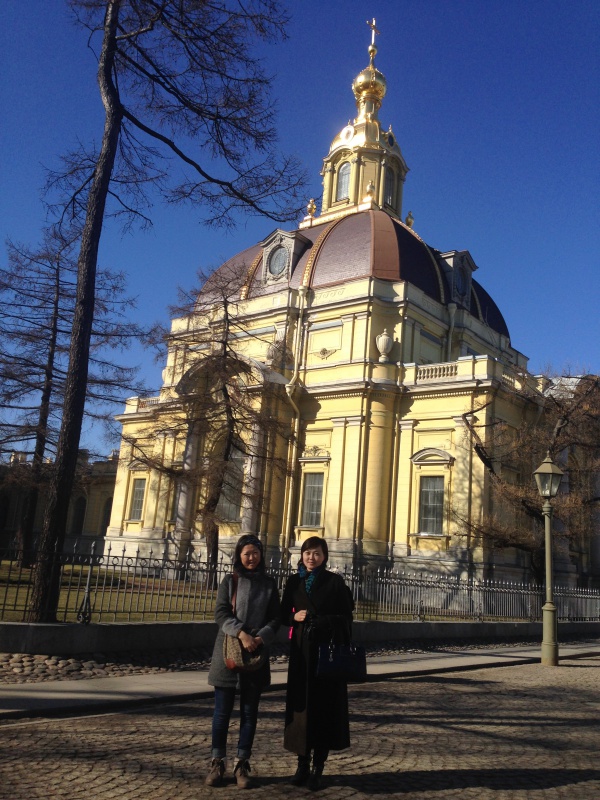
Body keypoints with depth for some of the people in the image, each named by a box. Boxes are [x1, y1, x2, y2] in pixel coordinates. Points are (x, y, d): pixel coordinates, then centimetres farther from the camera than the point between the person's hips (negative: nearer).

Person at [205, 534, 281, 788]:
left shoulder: (269, 584, 6)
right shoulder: (229, 581, 3)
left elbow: (275, 619, 2)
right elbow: (221, 614, -7)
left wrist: (261, 637, -16)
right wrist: (241, 634, -22)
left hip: (256, 655, 1)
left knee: (249, 712, 6)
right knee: (222, 710, 4)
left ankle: (242, 764, 15)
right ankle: (217, 762, 15)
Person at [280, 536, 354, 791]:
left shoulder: (335, 581, -2)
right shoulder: (294, 582, 7)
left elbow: (346, 616, -3)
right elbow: (283, 615, 12)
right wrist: (295, 617, -11)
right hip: (301, 650, 3)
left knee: (324, 706, -1)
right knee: (301, 704, 4)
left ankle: (318, 768, 8)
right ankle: (302, 764, 15)